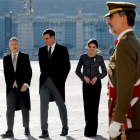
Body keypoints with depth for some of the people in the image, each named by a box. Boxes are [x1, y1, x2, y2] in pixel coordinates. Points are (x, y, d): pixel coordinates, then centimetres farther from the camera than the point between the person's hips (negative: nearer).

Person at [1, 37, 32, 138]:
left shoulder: (25, 57, 2)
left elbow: (29, 72, -2)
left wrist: (26, 84, -13)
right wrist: (9, 85, 4)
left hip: (23, 87, -1)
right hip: (11, 87, 1)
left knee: (25, 109, 8)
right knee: (10, 110, -5)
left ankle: (26, 128, 22)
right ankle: (10, 131, -6)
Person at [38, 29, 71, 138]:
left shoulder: (62, 50, -1)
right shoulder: (42, 50, 11)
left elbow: (67, 66, -1)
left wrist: (61, 79, -6)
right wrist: (44, 77, 8)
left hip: (57, 82, -3)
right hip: (44, 82, 3)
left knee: (61, 105, 8)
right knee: (43, 105, -7)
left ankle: (65, 127, 27)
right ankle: (44, 131, -7)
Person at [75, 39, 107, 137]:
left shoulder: (99, 58, 0)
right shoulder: (83, 57, 2)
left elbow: (104, 72, 4)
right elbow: (77, 71, 4)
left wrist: (96, 77, -13)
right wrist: (84, 77, -13)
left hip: (96, 84, -2)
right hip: (86, 84, 2)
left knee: (93, 106, -10)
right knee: (87, 106, 6)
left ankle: (91, 131, -10)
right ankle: (89, 128, 22)